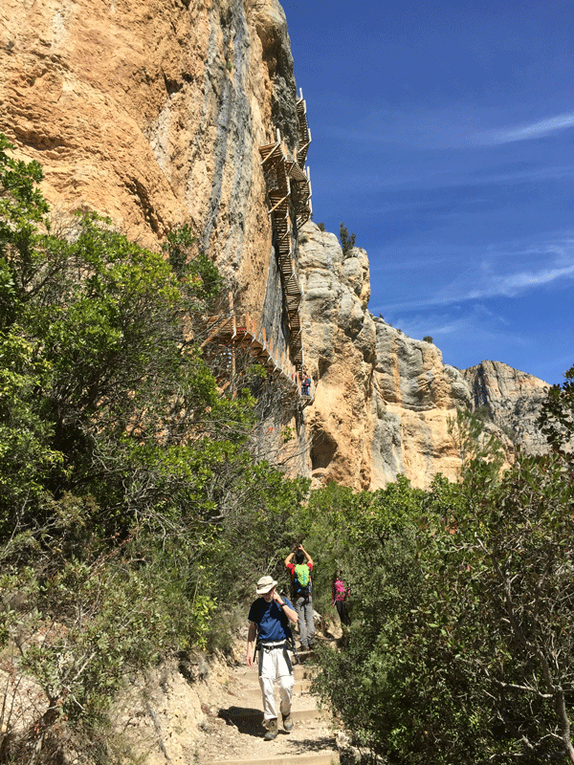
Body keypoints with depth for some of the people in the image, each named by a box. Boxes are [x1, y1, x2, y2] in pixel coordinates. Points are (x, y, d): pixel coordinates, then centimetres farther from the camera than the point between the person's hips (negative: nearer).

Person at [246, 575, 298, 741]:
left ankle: (286, 713, 21)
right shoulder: (256, 605, 6)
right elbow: (252, 628, 12)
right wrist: (250, 650, 5)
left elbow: (295, 619, -10)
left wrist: (280, 602, -14)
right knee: (266, 687, -5)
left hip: (282, 648, -1)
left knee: (286, 685, -7)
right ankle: (271, 724, 6)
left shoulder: (283, 600, 3)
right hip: (265, 650, 1)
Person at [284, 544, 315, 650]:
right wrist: (303, 550, 24)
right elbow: (310, 560, 23)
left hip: (298, 597, -2)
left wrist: (293, 552, 20)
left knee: (301, 621, 0)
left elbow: (286, 561, 16)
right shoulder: (308, 567, -2)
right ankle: (311, 641, 8)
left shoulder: (292, 568, -7)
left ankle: (304, 644, 0)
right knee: (310, 619, 8)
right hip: (308, 596, 2)